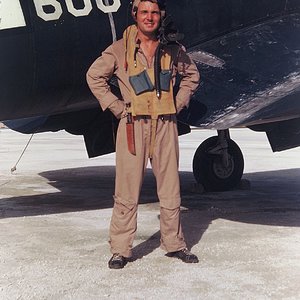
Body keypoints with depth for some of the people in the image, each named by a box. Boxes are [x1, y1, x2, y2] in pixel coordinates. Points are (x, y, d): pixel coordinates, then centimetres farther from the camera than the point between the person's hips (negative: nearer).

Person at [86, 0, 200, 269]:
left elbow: (192, 75, 22)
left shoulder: (172, 49, 8)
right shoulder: (120, 49, 0)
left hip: (165, 125, 3)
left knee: (170, 189, 8)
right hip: (133, 125, -3)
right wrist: (116, 107, 0)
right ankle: (121, 248, 9)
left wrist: (178, 103, 9)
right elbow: (94, 76, 8)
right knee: (127, 191, -1)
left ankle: (174, 243, 20)